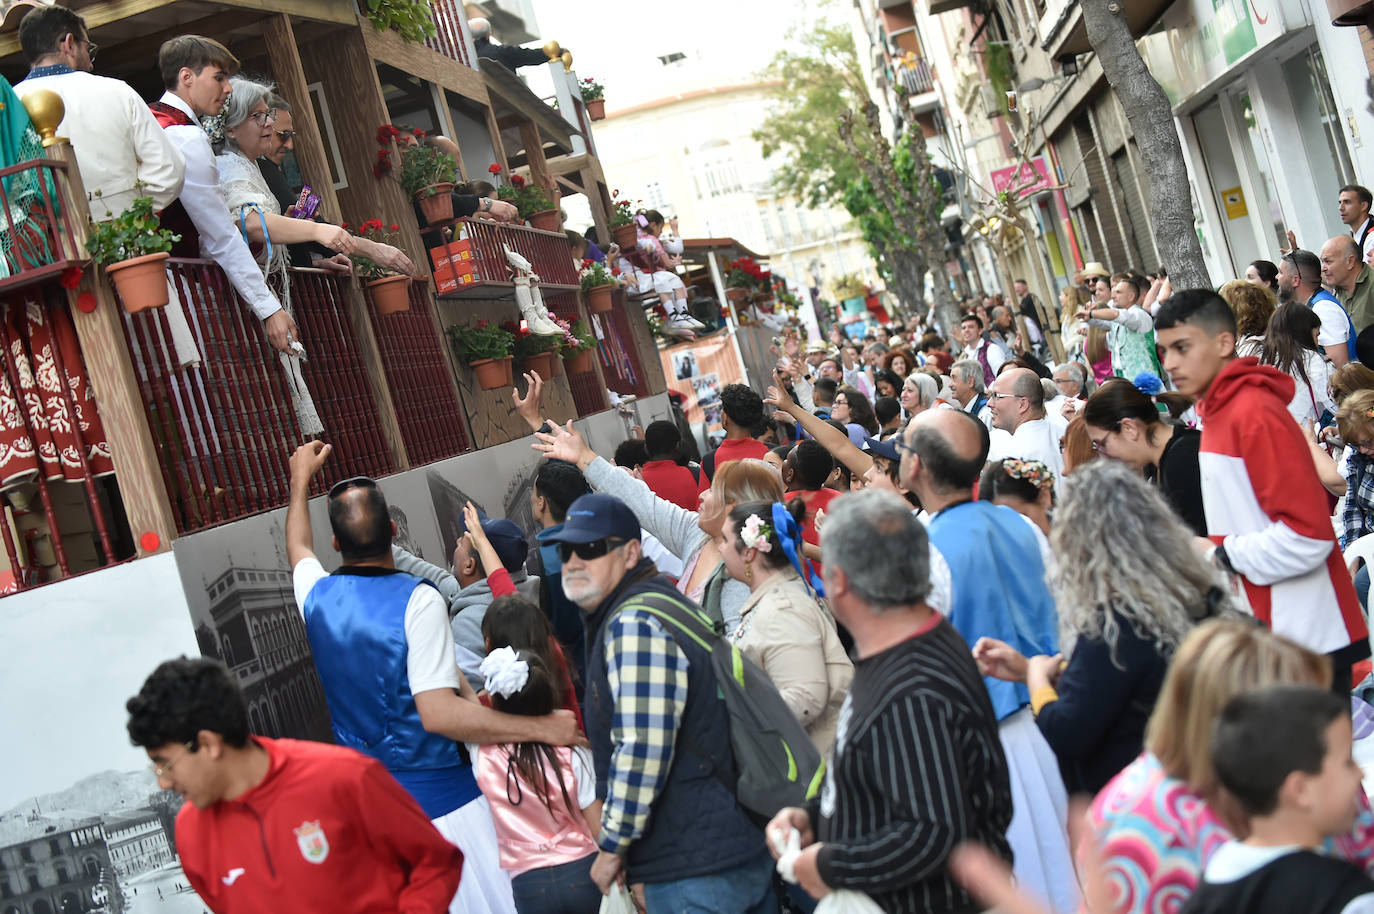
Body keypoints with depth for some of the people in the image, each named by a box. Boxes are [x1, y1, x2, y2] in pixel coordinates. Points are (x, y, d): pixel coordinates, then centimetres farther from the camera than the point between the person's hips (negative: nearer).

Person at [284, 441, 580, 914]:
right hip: (442, 799, -6)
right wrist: (542, 728, -24)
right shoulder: (417, 599, -18)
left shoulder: (318, 596, 1)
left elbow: (298, 547, 27)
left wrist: (301, 479, 43)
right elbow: (439, 713, -25)